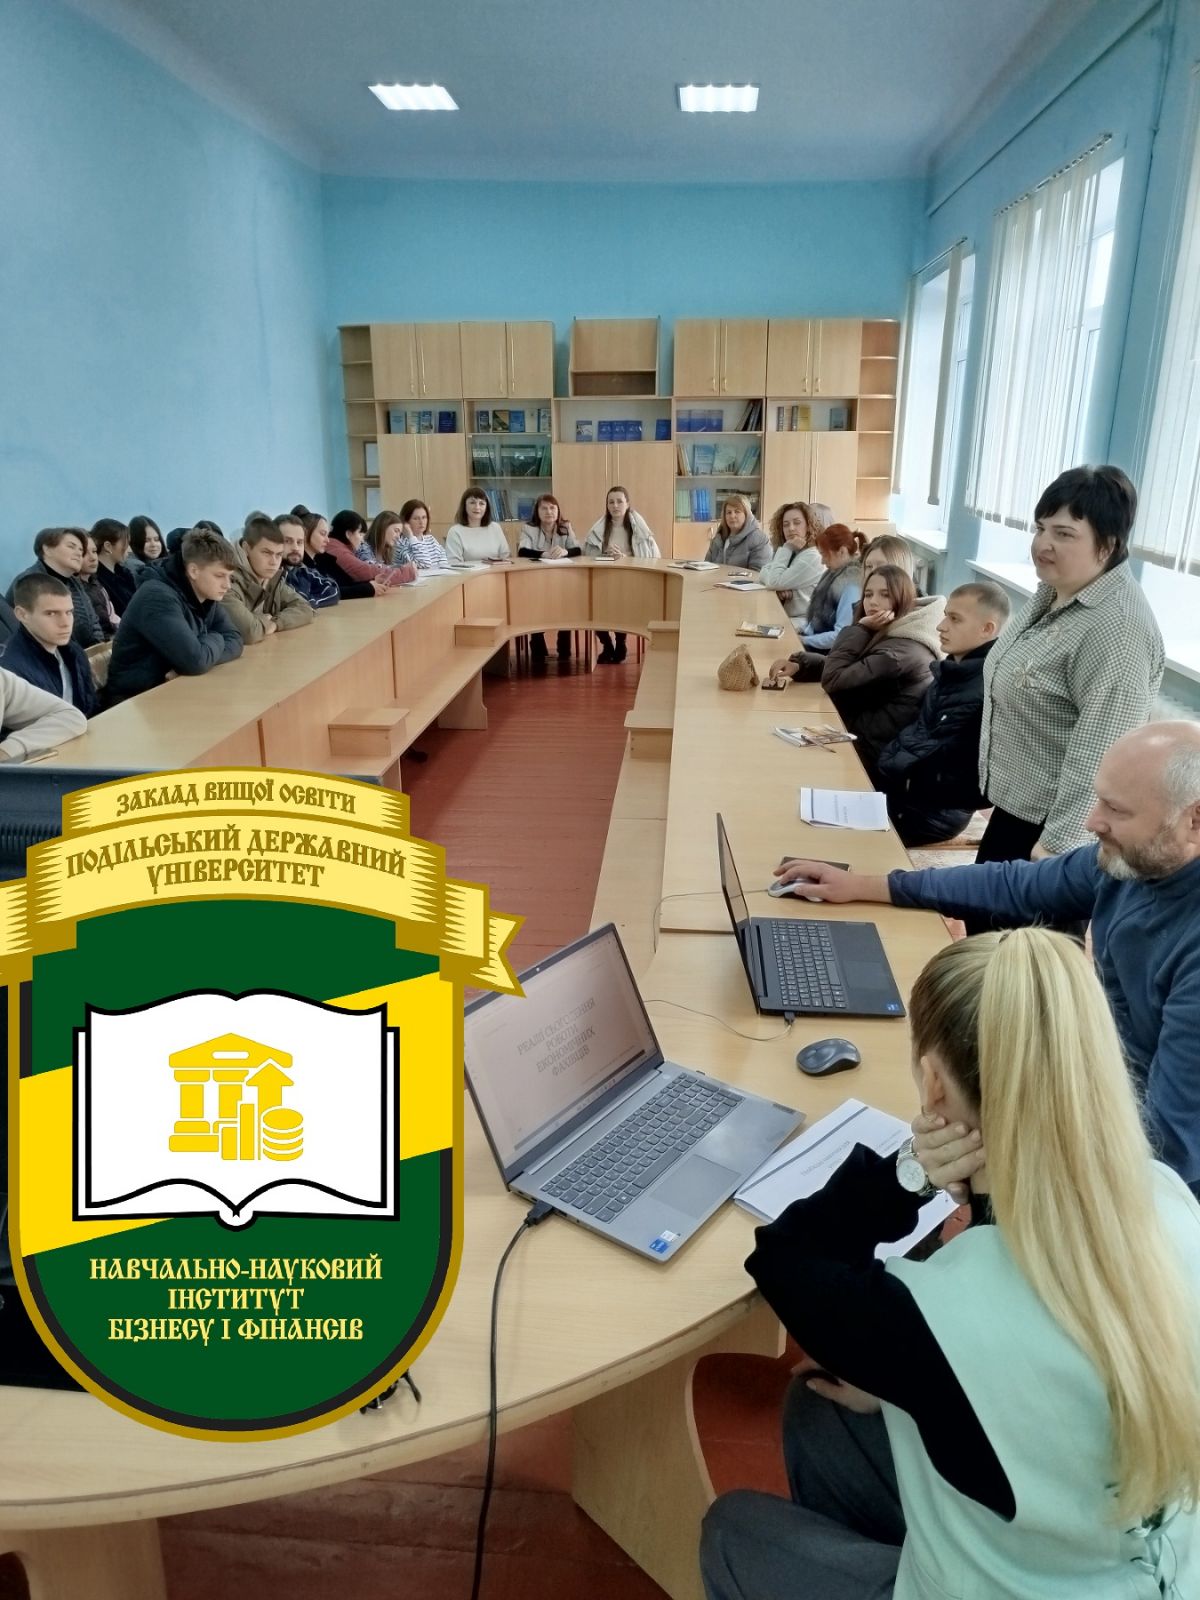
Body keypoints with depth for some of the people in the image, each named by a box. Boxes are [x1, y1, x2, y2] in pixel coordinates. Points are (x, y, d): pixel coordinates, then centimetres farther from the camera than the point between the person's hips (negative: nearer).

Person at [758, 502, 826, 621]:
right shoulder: (790, 552, 12)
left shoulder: (812, 557, -15)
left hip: (803, 621, -8)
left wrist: (787, 548, -11)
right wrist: (781, 586, -15)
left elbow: (774, 582, -16)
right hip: (784, 616, 8)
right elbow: (764, 574, 5)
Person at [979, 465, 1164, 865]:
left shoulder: (1116, 628, -25)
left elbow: (1097, 754, -29)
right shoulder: (1054, 592, 5)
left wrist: (1057, 843, -29)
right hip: (1015, 803, 9)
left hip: (1053, 822, -9)